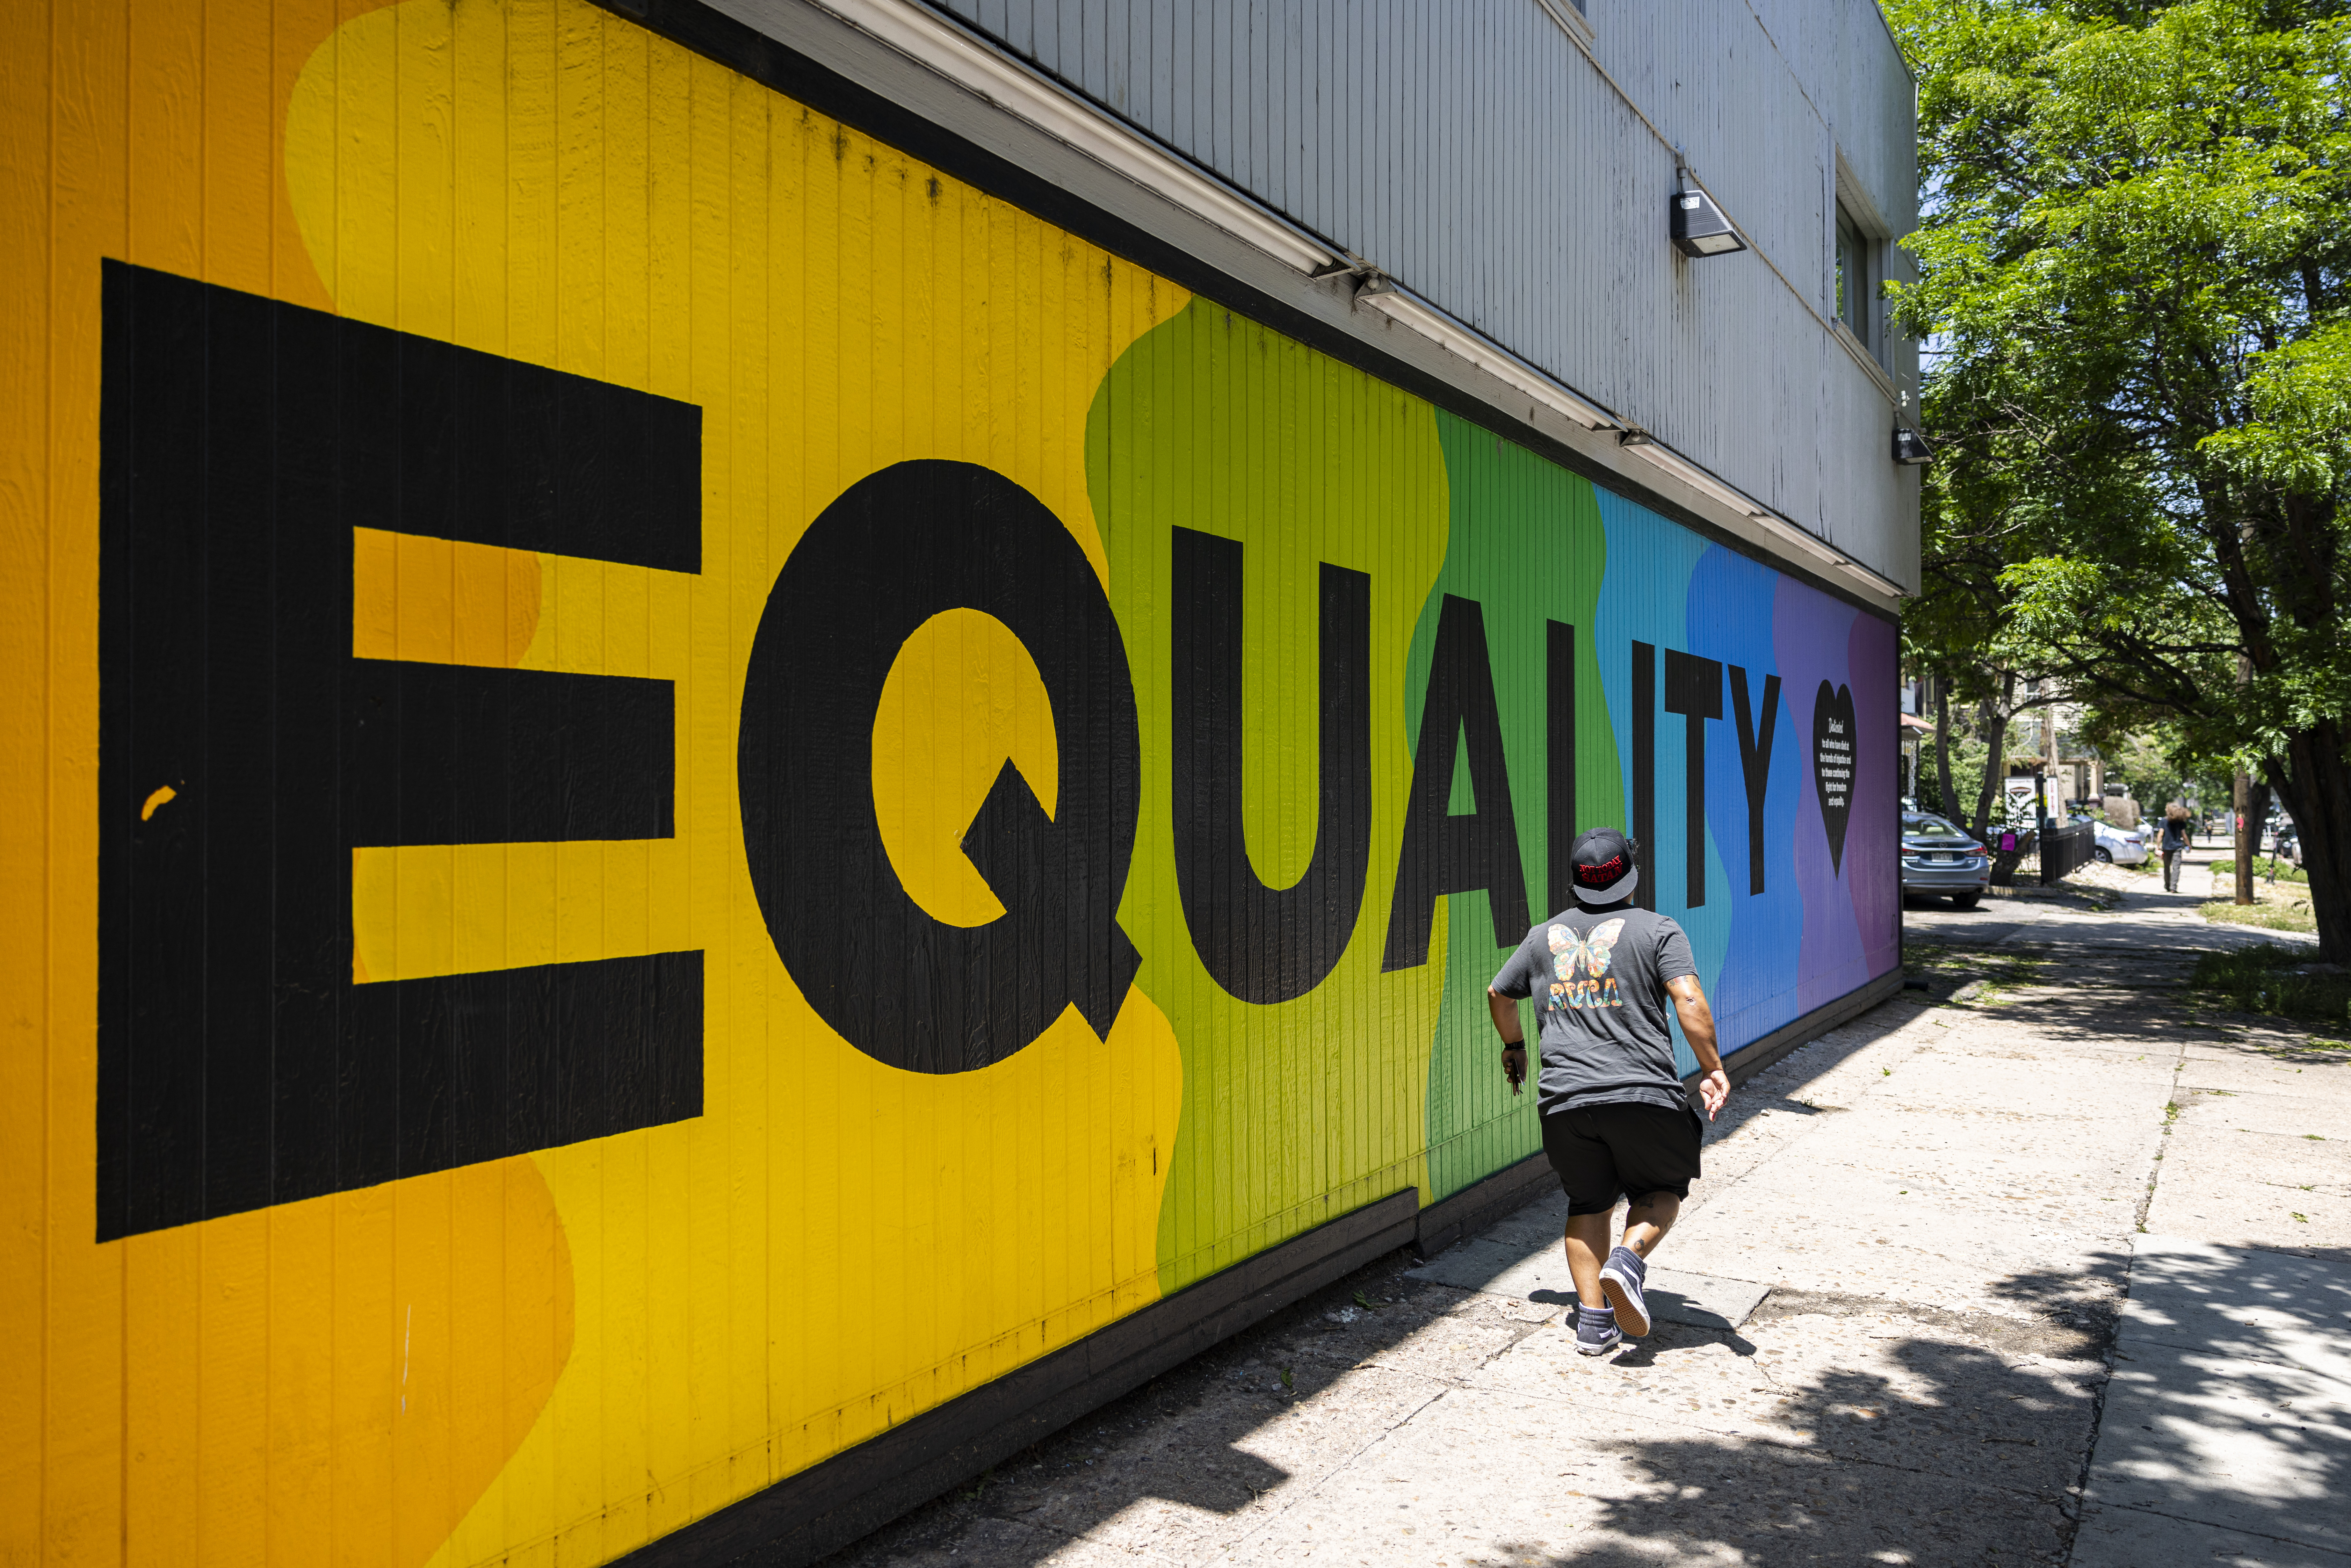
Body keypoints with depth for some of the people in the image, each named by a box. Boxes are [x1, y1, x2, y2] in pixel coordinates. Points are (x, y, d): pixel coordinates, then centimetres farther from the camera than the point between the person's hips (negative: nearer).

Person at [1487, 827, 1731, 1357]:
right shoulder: (1657, 930, 2)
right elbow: (1689, 1002, -11)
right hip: (1643, 1094, -3)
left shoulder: (1544, 937, 15)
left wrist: (1513, 1046, 43)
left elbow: (1498, 994, 27)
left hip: (1564, 1098, 3)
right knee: (1662, 1190, 18)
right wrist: (1713, 1070, -6)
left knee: (1588, 1203, 17)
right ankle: (1629, 1260, -9)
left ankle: (1594, 1320, 9)